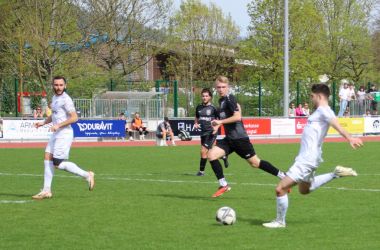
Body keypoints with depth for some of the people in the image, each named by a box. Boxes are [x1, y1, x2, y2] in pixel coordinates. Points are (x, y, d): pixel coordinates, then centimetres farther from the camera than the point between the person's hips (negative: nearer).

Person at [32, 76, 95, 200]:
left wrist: (58, 125, -22)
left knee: (58, 163, -9)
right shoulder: (54, 98, 15)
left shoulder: (66, 99, -14)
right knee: (48, 160, 5)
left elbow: (74, 117, -19)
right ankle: (46, 191, 9)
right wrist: (43, 122, 16)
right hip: (56, 134, 9)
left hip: (64, 134, -9)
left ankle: (87, 175, 2)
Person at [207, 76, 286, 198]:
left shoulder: (229, 99, -14)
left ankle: (284, 177, 12)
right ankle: (223, 185, -1)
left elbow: (237, 117, -25)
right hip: (229, 139, 8)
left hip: (239, 138, -8)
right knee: (211, 155, -8)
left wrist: (220, 122, -23)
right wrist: (217, 126, 17)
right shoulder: (221, 100, 12)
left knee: (255, 162, 0)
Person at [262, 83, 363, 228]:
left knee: (280, 189, -10)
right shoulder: (320, 111, 14)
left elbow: (336, 125, -31)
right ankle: (336, 174, 25)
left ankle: (280, 221, 4)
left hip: (307, 159, -11)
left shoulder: (323, 110, -16)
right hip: (306, 157, 11)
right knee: (304, 190, 31)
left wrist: (350, 139, -45)